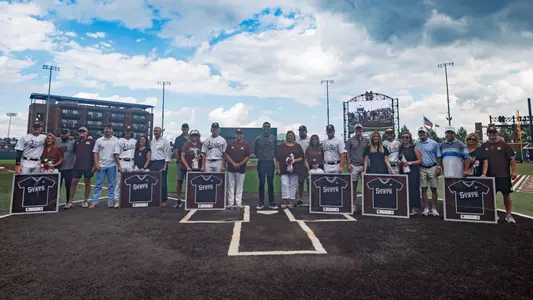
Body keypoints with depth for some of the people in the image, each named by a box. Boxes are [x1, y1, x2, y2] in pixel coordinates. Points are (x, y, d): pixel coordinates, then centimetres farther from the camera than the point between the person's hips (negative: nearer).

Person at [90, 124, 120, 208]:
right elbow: (96, 153, 6)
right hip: (101, 165, 0)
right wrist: (96, 164, -4)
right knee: (98, 184, 3)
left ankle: (110, 201, 13)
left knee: (111, 184, 6)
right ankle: (94, 202, 10)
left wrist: (119, 165, -5)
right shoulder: (99, 140, 5)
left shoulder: (115, 140, 4)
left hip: (112, 165, 0)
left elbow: (116, 154, 1)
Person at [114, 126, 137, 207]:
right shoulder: (120, 141, 3)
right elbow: (117, 154, -1)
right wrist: (119, 165, -10)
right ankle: (117, 200, 2)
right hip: (121, 162, -3)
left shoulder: (135, 141, 13)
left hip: (131, 163, 3)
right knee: (118, 182, -3)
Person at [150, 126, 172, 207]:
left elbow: (168, 154, -6)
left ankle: (164, 201, -1)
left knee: (162, 183, -7)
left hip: (161, 162, -6)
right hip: (152, 163, 6)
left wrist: (165, 165, -13)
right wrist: (150, 164, 11)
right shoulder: (152, 142, 17)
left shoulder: (165, 141, -1)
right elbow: (150, 153, 19)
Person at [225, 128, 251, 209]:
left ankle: (239, 203, 9)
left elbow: (248, 156, -1)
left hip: (241, 168, -1)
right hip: (231, 168, 1)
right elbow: (227, 155, 2)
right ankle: (230, 203, 9)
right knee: (231, 186, 4)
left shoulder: (246, 145, 2)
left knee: (240, 186, 4)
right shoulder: (230, 144, 6)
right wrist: (233, 163, -10)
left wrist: (240, 164, -11)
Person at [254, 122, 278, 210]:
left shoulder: (273, 138, 3)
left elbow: (276, 150, 12)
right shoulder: (258, 138, 2)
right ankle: (261, 203, 9)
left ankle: (271, 203, 10)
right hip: (261, 163, 0)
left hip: (270, 163, 0)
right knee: (261, 183, 3)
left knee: (270, 183, 4)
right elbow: (255, 151, 12)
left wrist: (273, 157, 9)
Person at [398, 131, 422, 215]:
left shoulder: (414, 148, -1)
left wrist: (410, 163, -15)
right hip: (403, 171, 5)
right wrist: (399, 163, 4)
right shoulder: (400, 148, 15)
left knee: (413, 189, -7)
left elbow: (420, 160, -5)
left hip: (412, 171, -5)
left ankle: (414, 209, 0)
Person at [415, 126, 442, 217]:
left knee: (434, 189, 4)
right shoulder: (416, 144, 6)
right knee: (423, 189, 5)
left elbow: (439, 157, 1)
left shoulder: (434, 143, 0)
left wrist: (438, 168, -8)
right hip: (422, 169, 2)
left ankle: (434, 209, 12)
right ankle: (426, 208, 13)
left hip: (432, 168, -2)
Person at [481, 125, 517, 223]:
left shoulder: (504, 144, 0)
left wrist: (513, 171, -7)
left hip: (504, 175, -2)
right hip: (490, 176, 2)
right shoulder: (484, 146, 6)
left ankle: (509, 215, 12)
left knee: (506, 194, 2)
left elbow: (512, 159, -1)